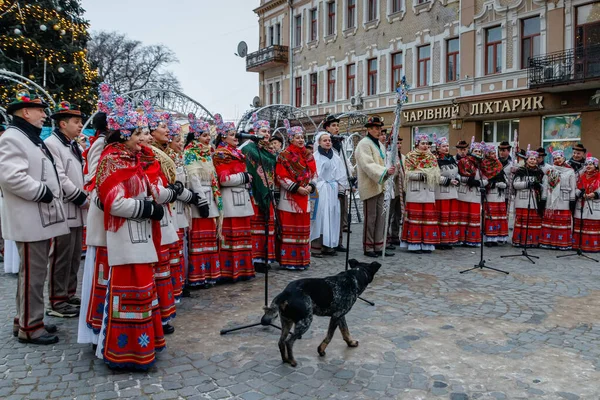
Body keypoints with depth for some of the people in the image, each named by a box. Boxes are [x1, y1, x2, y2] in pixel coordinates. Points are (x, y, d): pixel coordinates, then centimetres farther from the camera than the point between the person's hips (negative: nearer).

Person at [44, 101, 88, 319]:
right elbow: (58, 178, -18)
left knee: (75, 256, 13)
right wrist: (82, 199, -14)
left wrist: (86, 198, 6)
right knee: (61, 257, -3)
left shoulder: (74, 146, 17)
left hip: (77, 211, 9)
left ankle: (69, 294, 24)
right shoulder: (51, 144, -10)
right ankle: (57, 301, 6)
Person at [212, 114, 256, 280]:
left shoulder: (237, 153, 20)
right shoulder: (220, 155, -7)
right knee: (232, 234, -7)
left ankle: (243, 268, 18)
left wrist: (247, 178, 12)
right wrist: (244, 176, -10)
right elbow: (224, 179, -17)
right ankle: (231, 270, -1)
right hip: (230, 199, -9)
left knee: (243, 232, 11)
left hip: (242, 196, 9)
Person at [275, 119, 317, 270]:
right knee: (289, 229, -3)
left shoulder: (308, 155, 13)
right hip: (289, 198, -5)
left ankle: (302, 259, 17)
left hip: (304, 198, 6)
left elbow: (313, 174, 13)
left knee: (303, 228, 8)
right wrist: (297, 188, -16)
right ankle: (287, 260, 3)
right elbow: (281, 176, -11)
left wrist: (311, 186, -6)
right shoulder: (284, 155, -4)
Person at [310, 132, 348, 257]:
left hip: (333, 192, 5)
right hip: (319, 191, -4)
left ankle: (329, 245, 11)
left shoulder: (336, 157, 13)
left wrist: (341, 190, 7)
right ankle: (316, 246, -4)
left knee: (332, 217, 4)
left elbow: (341, 175, 13)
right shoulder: (314, 157, 0)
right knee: (319, 217, -7)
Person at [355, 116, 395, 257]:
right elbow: (368, 165, -20)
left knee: (380, 217, 8)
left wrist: (389, 170, 0)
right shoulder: (364, 144, -9)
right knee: (370, 218, -2)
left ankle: (378, 247, 14)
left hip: (379, 185, 8)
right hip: (369, 186, -8)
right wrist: (385, 171, -29)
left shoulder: (380, 144, 18)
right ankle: (368, 248, 8)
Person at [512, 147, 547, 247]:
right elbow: (515, 184, -5)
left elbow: (544, 187, 10)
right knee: (521, 220, -4)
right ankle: (519, 240, 2)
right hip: (522, 201, -2)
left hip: (535, 201, 2)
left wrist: (543, 199, -1)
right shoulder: (520, 171, 5)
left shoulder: (540, 172, 13)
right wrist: (528, 184, -14)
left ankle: (534, 241, 8)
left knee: (535, 220, 0)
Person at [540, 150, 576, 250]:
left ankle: (563, 243, 2)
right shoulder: (550, 171, 12)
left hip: (564, 200, -2)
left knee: (564, 222, -3)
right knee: (550, 221, 0)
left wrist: (572, 200, -4)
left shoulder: (570, 171, 5)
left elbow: (573, 187, 2)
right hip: (551, 200, 2)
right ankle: (548, 241, 5)